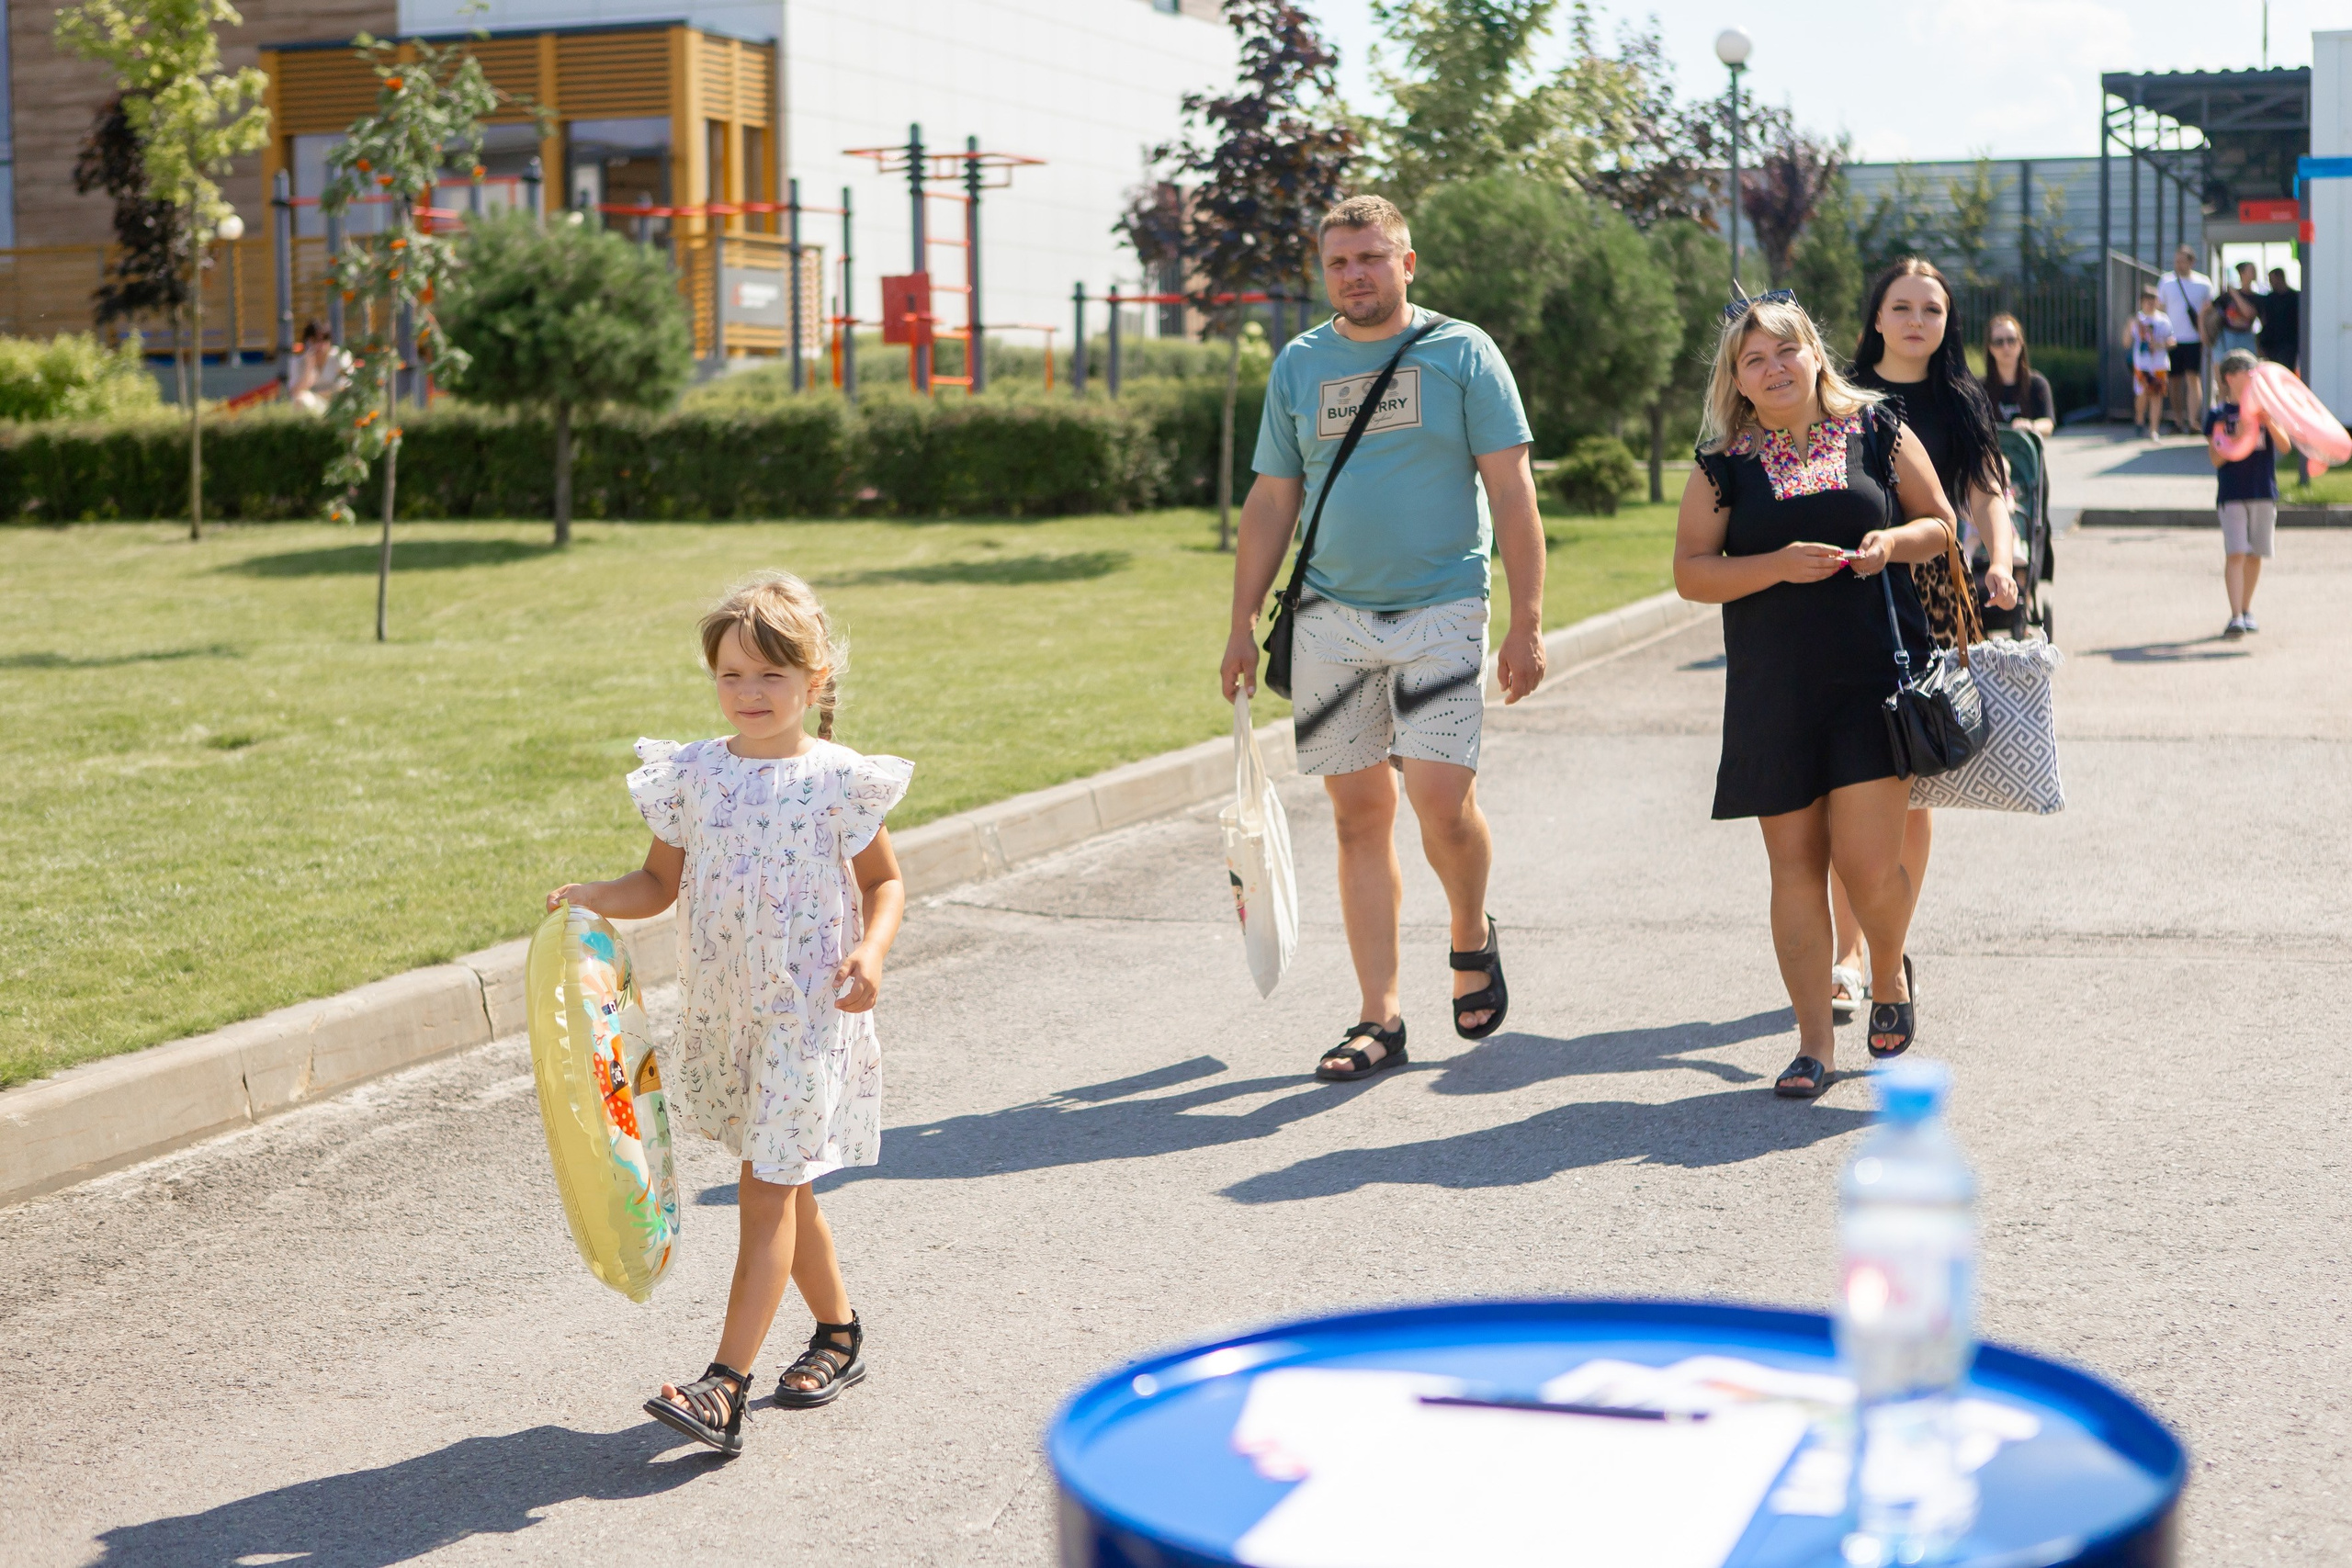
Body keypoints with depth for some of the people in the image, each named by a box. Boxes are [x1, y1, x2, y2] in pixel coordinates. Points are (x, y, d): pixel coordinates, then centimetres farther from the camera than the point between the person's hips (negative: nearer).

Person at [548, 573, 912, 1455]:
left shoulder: (838, 780, -7)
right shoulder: (692, 777, 2)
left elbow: (884, 882, 4)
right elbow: (662, 882, 9)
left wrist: (870, 953, -14)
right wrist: (594, 900, -9)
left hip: (808, 1010, -5)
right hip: (723, 1010, 5)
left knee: (765, 1191, -9)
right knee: (779, 1184, 17)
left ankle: (725, 1388, -13)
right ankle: (839, 1332, 36)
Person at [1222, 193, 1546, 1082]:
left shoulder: (1461, 355, 0)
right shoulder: (1298, 365, 10)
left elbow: (1512, 491, -2)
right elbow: (1270, 502, 13)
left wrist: (1527, 622, -8)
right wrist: (1243, 625, 9)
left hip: (1440, 609, -3)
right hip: (1330, 616, 3)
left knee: (1441, 798, -14)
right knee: (1359, 815, 3)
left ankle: (1472, 940, 17)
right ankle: (1380, 1020, 9)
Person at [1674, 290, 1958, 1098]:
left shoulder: (1877, 431, 5)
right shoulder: (1724, 464, 5)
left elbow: (1940, 521, 12)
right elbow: (1690, 572, 0)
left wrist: (1893, 542, -10)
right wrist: (1779, 566, -14)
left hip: (1875, 674, -1)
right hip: (1774, 690, 1)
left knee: (1867, 857, -8)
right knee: (1795, 864, 3)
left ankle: (1890, 971, 25)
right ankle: (1815, 1042, 13)